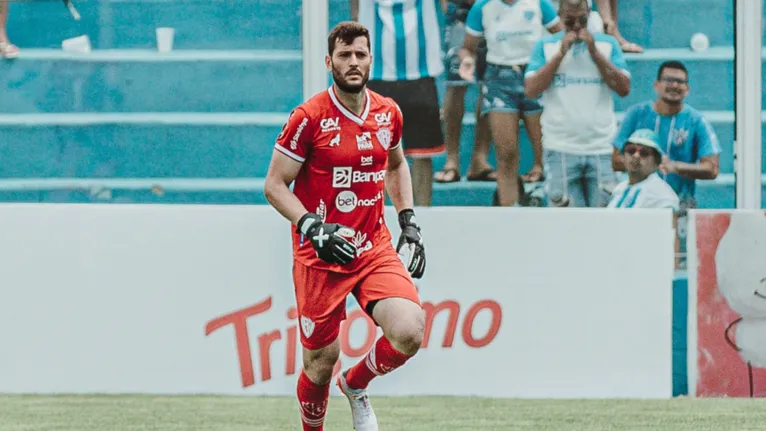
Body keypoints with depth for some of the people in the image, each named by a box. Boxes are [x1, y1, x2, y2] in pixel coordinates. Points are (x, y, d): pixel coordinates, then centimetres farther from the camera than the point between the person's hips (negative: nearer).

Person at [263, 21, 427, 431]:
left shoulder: (388, 113, 5)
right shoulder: (309, 117, -11)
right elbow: (274, 185, -8)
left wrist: (409, 223, 15)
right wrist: (313, 228, -21)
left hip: (375, 248, 4)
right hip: (320, 257, -4)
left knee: (409, 332, -18)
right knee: (322, 359, 0)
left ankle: (355, 385, 14)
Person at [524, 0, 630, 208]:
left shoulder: (608, 44, 9)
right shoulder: (545, 46, 8)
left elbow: (624, 88, -1)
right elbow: (531, 89, -3)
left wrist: (594, 53, -6)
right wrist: (560, 54, -7)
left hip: (601, 149, 1)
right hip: (561, 149, -1)